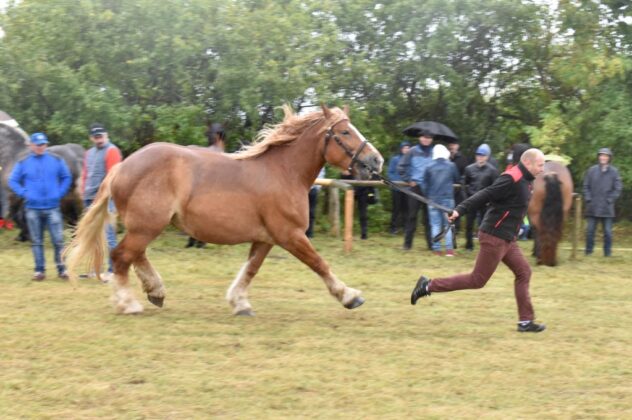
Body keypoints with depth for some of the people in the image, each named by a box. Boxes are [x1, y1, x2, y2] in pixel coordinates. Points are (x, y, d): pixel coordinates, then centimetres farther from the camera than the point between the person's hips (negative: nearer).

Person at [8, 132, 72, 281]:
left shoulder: (56, 161, 4)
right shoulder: (23, 163, 3)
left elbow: (67, 178, 12)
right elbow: (13, 181, 8)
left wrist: (60, 193, 2)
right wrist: (24, 193, -3)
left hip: (52, 208, 0)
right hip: (32, 209, 0)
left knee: (58, 240, -4)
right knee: (36, 242, 5)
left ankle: (61, 269, 3)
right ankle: (39, 270, 11)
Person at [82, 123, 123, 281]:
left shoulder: (111, 151, -6)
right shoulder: (89, 153, 18)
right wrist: (85, 194, 12)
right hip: (91, 200, 8)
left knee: (108, 235, -10)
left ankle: (112, 270, -9)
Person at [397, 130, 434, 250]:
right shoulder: (413, 152, 0)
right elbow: (401, 167, 2)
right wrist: (408, 180, -1)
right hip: (416, 187, -1)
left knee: (429, 216, 4)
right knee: (412, 215, 1)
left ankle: (431, 242, 10)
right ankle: (407, 242, 5)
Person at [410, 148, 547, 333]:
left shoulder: (523, 180, 12)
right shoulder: (512, 179, -19)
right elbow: (485, 195, -25)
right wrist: (460, 210, -31)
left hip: (506, 239, 10)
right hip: (494, 237, -10)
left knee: (523, 272, 7)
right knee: (478, 280, -3)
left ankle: (525, 321, 12)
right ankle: (429, 286, 4)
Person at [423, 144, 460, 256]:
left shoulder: (429, 167, -2)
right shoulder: (451, 166, -1)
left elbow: (425, 184, 3)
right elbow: (457, 180, 13)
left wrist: (427, 196, 17)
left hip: (433, 198, 0)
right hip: (447, 198, 0)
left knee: (435, 225, 4)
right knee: (448, 224, 6)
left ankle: (436, 249, 0)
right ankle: (449, 248, -2)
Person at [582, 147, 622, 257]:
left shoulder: (614, 172, 1)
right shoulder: (592, 170, 4)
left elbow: (617, 188, 1)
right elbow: (586, 186, 7)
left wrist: (610, 200, -7)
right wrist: (588, 199, -4)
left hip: (607, 208, -1)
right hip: (592, 207, 1)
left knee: (607, 231, 1)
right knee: (590, 230, 4)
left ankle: (607, 251, 8)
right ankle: (588, 251, 13)